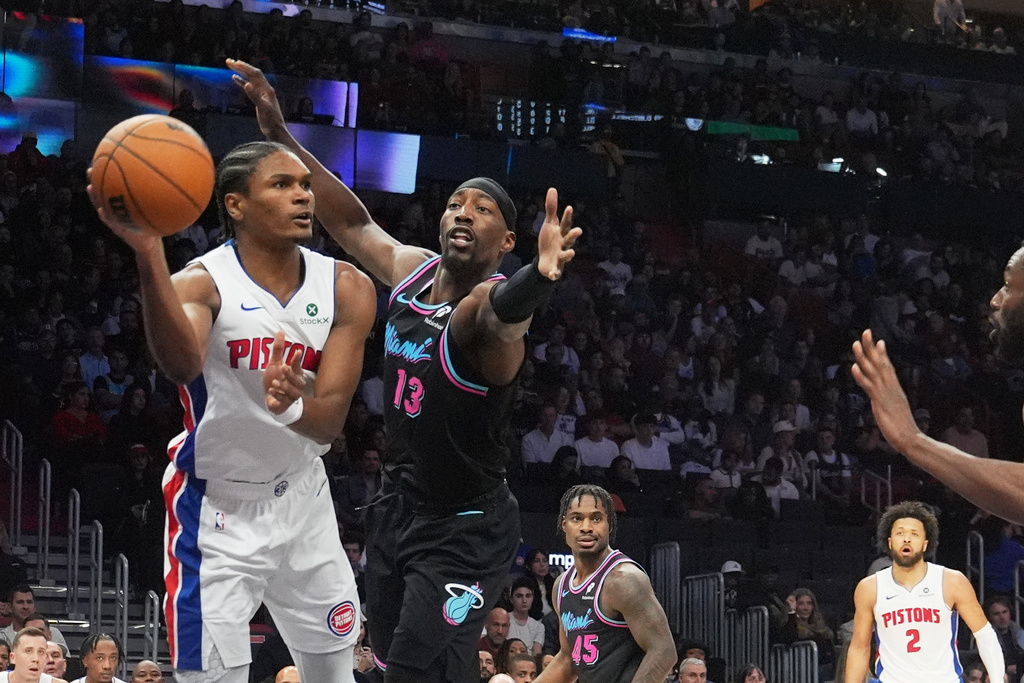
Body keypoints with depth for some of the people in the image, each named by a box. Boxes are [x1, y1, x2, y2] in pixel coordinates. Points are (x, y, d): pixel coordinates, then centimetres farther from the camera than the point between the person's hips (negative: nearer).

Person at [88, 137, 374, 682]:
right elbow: (183, 364, -44)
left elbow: (329, 421, -15)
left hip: (302, 499, 5)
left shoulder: (347, 289, -7)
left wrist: (291, 404, -40)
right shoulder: (203, 283, -19)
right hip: (216, 507, -5)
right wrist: (148, 254, -61)